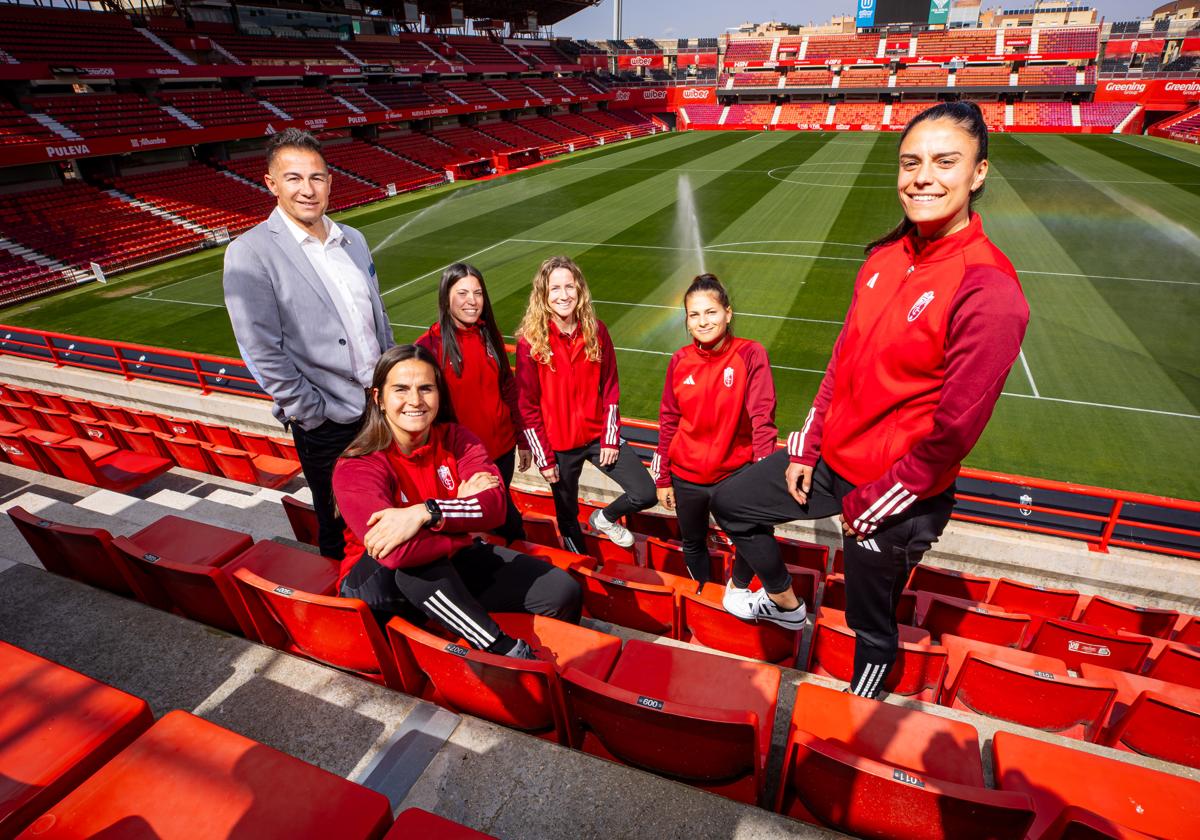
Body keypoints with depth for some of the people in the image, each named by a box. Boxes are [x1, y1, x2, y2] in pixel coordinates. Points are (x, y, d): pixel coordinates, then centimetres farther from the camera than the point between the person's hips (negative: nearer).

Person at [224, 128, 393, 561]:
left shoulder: (353, 240, 8)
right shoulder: (250, 254, -11)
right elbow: (264, 354, -14)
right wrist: (316, 415, -12)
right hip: (327, 428, -5)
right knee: (339, 532, 14)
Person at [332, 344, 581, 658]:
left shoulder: (456, 438, -7)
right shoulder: (356, 467, -21)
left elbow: (496, 506, -23)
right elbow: (398, 552, -37)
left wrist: (427, 513, -38)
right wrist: (463, 509, -22)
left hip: (451, 565, 4)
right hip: (376, 584, -3)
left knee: (563, 592, -10)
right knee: (409, 555, -39)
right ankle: (507, 650, -26)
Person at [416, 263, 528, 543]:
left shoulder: (490, 336, 1)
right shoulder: (430, 346, -13)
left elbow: (508, 389, 8)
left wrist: (523, 439, 11)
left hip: (502, 448, 3)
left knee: (502, 510, 20)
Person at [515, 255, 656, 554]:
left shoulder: (596, 330, -5)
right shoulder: (530, 341, -13)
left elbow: (610, 388, 1)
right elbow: (527, 405, -10)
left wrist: (611, 439, -3)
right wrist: (544, 458, -9)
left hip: (598, 435, 3)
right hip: (558, 445, -2)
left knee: (646, 494, -2)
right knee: (568, 514, 15)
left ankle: (604, 519, 30)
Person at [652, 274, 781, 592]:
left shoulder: (750, 354, -14)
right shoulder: (680, 361, -5)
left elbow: (762, 418, -17)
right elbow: (668, 422, 2)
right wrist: (663, 479, 5)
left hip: (735, 474, -4)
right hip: (686, 477, 4)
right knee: (692, 544, 22)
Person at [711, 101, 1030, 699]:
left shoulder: (989, 292, -24)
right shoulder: (885, 255, 0)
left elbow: (953, 431, -22)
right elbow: (845, 356, 6)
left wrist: (871, 503, -14)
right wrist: (806, 450, 5)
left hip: (894, 495, -7)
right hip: (829, 458, 7)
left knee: (871, 627, 14)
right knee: (730, 502, 18)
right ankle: (782, 601, 41)